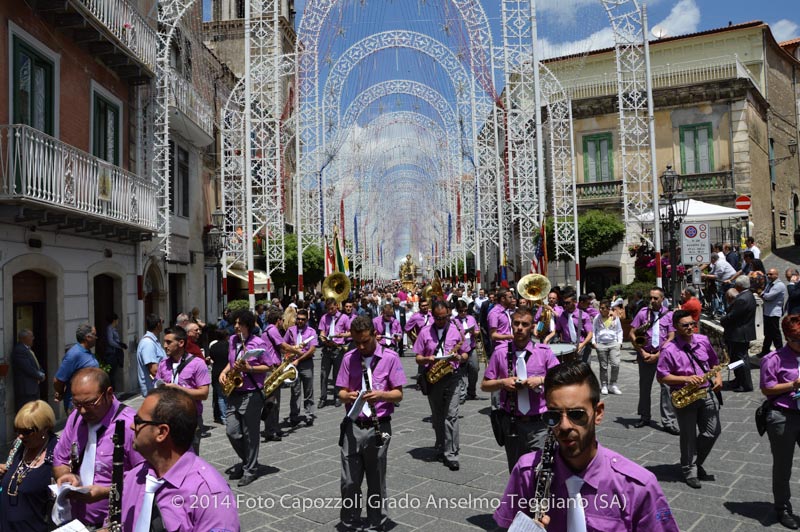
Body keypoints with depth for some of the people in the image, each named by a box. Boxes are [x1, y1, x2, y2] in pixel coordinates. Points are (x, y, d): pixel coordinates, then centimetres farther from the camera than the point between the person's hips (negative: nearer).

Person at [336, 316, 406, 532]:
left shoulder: (390, 357, -5)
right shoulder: (349, 358, 3)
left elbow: (398, 394, -4)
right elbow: (341, 392, 6)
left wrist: (380, 395, -24)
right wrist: (348, 396, -17)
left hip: (378, 427, -2)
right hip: (353, 426, 2)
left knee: (376, 483, 10)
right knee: (349, 482, 7)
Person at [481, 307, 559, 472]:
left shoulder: (544, 351, -2)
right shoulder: (501, 352, 0)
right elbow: (484, 385, 6)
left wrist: (541, 380, -15)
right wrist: (502, 382, -12)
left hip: (538, 423, -1)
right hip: (511, 423, 2)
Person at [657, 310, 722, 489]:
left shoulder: (703, 341, 3)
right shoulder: (669, 350, -14)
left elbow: (714, 362, 17)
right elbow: (662, 377, -14)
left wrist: (718, 377, -1)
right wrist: (686, 379, -22)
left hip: (707, 393, 5)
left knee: (713, 431, 8)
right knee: (689, 436, 6)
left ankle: (696, 463, 30)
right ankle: (689, 471, 22)